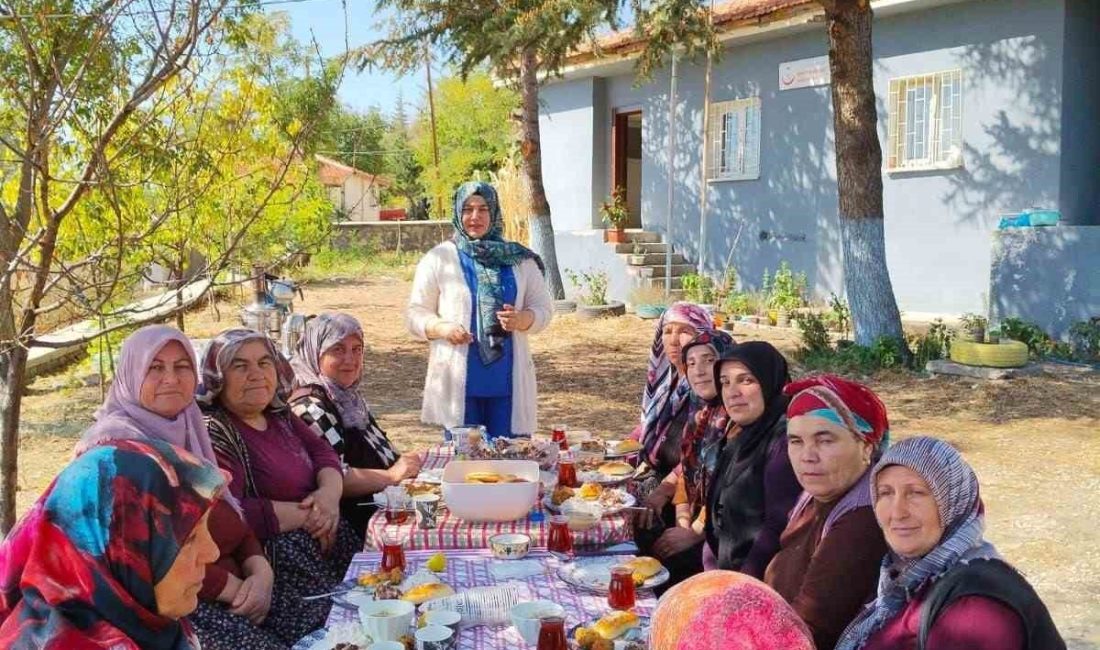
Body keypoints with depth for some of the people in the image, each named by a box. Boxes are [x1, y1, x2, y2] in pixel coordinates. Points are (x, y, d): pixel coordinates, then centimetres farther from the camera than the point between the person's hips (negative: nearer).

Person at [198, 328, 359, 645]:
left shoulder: (278, 414, 12)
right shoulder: (214, 432, -15)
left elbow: (322, 452, 11)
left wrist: (329, 493, -12)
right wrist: (309, 514, -17)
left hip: (330, 547, 8)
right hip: (279, 565, -8)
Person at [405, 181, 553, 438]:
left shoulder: (519, 260, 9)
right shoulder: (438, 259, 4)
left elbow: (544, 308, 11)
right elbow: (415, 314, 5)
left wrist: (522, 319, -11)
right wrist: (442, 328, -15)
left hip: (508, 379, 2)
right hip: (458, 380, -1)